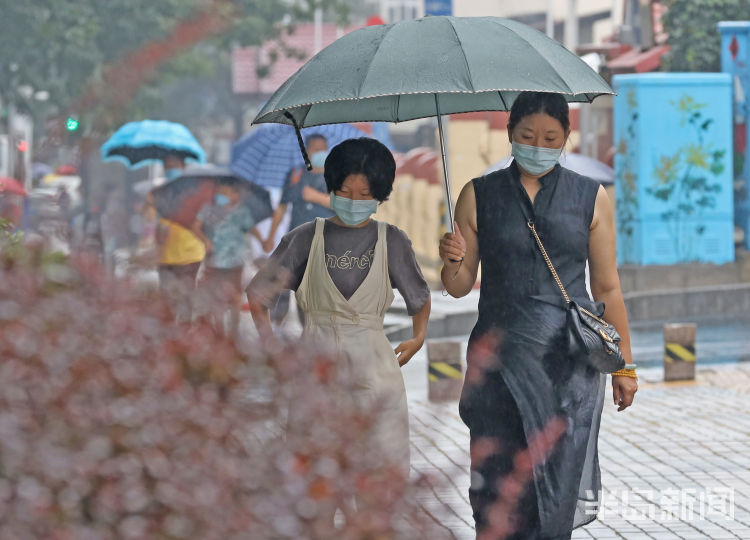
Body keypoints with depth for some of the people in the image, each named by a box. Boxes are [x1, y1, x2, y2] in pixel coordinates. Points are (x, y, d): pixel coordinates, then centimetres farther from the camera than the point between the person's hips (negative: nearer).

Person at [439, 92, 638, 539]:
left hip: (571, 361, 0)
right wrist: (453, 263, -14)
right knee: (501, 483, -5)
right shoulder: (479, 196, 6)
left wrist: (624, 365, 9)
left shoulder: (590, 198, 6)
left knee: (559, 480, -5)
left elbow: (608, 288, 10)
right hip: (501, 359, 0)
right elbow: (460, 287, 8)